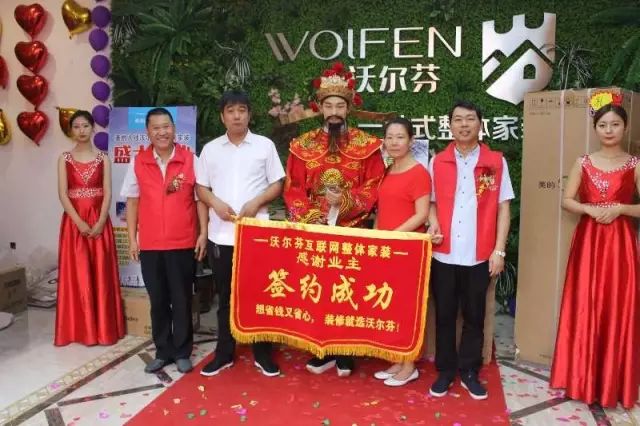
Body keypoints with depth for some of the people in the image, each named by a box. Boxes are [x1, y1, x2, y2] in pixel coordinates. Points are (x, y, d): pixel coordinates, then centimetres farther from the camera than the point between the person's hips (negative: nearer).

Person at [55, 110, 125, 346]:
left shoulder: (103, 158, 5)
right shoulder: (65, 159, 5)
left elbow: (108, 193, -1)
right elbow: (63, 194, -3)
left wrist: (100, 222, -13)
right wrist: (80, 222, -14)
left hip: (99, 221, 0)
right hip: (74, 222, 0)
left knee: (101, 274, 2)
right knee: (77, 275, 2)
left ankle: (103, 328, 12)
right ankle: (79, 330, 12)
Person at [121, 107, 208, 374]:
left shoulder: (190, 159, -2)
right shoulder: (138, 162, 3)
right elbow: (132, 201, 7)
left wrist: (203, 233, -4)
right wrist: (132, 239, 4)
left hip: (183, 243, -2)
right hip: (150, 244, 2)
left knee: (181, 300, 7)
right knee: (158, 300, 12)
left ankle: (182, 352, 21)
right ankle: (163, 351, 26)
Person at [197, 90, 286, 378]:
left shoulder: (265, 145, 3)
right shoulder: (210, 149, 8)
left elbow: (277, 184, 3)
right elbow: (201, 187, 10)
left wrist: (256, 202, -14)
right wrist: (216, 203, -10)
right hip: (221, 235, 2)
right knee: (225, 296, 11)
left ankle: (262, 353, 18)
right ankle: (224, 353, 23)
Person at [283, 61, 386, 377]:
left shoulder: (366, 145, 2)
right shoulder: (303, 145, 6)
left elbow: (374, 187, -2)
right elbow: (293, 188, 3)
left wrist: (346, 201, -18)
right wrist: (309, 216, -13)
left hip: (352, 232, -1)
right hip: (313, 232, 2)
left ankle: (344, 353, 15)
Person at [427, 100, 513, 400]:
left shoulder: (496, 162, 2)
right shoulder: (437, 162, 6)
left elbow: (503, 208, 2)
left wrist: (499, 251, -3)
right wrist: (432, 222, -9)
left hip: (479, 255, -1)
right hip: (443, 254, 1)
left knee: (474, 316, 11)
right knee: (444, 316, 10)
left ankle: (469, 372, 25)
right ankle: (445, 371, 24)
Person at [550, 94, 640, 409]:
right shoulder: (584, 163, 6)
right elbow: (566, 200, 5)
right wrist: (590, 209, -11)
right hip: (588, 242, 1)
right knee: (584, 310, 4)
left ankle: (613, 383, 19)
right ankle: (582, 379, 18)